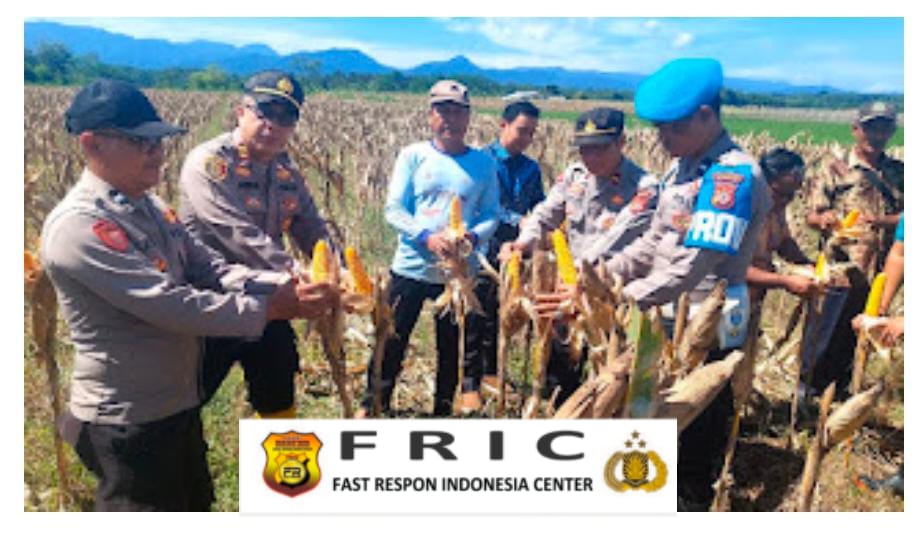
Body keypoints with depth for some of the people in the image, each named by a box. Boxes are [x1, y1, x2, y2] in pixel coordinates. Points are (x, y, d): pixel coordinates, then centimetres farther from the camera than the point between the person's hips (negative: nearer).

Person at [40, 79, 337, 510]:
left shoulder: (149, 208, 6)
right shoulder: (78, 225, -24)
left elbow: (209, 267, 1)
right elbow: (171, 304, -29)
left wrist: (282, 285, -15)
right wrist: (272, 308, -27)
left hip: (179, 404, 9)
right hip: (128, 421, -9)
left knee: (193, 506, 25)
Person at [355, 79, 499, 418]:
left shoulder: (483, 163, 4)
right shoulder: (413, 156, -1)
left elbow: (491, 214, 4)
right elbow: (394, 209, -5)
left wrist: (472, 237, -18)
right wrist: (427, 237, -20)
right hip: (411, 266, -1)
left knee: (450, 345, 12)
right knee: (392, 340, 3)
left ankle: (443, 410, 30)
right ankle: (372, 405, 21)